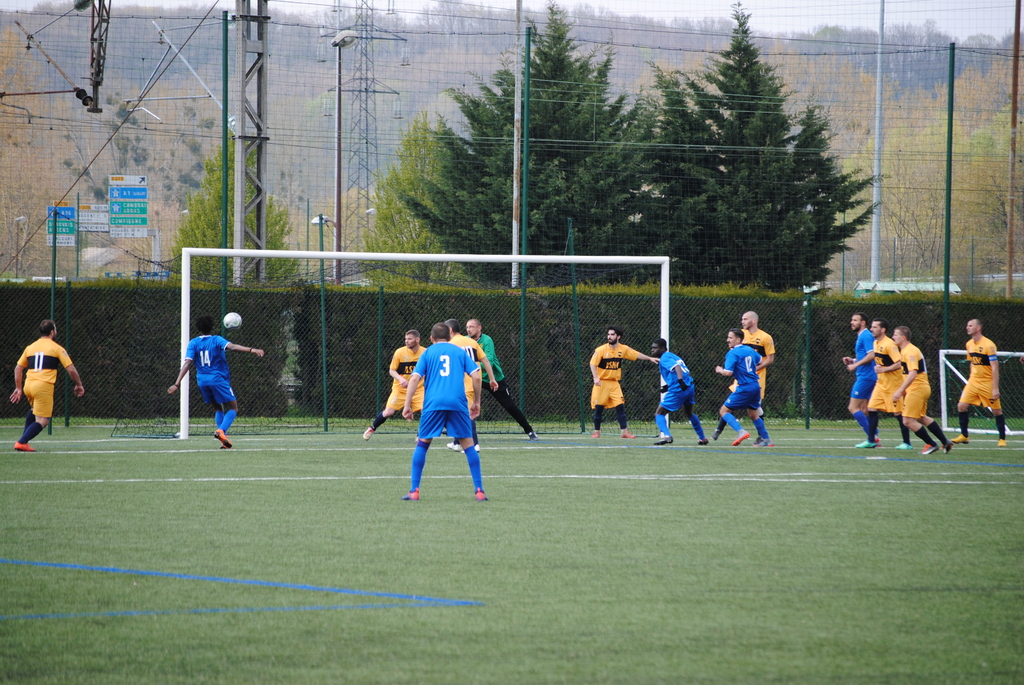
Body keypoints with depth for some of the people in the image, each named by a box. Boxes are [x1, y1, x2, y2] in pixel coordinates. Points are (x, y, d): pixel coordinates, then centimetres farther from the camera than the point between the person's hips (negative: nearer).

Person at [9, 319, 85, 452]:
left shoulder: (30, 348, 17)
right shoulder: (57, 349, 3)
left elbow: (18, 368, 20)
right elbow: (71, 370, 0)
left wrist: (18, 388, 26)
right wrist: (79, 385, 14)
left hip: (28, 386, 6)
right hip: (44, 386, -6)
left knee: (34, 410, 33)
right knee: (42, 421, -5)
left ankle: (24, 439, 26)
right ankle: (22, 442, -20)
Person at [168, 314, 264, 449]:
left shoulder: (193, 343, 5)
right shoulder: (216, 340, -3)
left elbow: (187, 363, -4)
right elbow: (232, 347, -21)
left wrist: (177, 384, -8)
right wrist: (251, 350, -32)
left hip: (202, 381, 4)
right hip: (218, 379, -4)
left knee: (218, 409, 20)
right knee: (232, 409, 2)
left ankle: (223, 439, 6)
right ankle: (221, 431, -25)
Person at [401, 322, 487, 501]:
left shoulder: (428, 353, 14)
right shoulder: (459, 352, 15)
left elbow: (414, 378, 2)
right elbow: (476, 376, 6)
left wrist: (407, 405, 2)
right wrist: (476, 402, 15)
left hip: (433, 404, 0)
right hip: (458, 403, 0)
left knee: (422, 444, 11)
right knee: (468, 444, 7)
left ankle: (414, 491, 5)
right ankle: (479, 490, 1)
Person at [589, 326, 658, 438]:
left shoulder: (623, 349, 0)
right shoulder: (601, 350, -11)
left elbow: (637, 355, 10)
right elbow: (593, 364, -12)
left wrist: (650, 358, 3)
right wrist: (595, 378, -24)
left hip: (614, 383, 3)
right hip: (601, 382, -3)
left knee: (620, 406, -5)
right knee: (599, 408, 0)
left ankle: (625, 431, -2)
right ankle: (596, 432, 13)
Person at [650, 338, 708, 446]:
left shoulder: (664, 358, -7)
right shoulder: (671, 356, 20)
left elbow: (677, 366, -25)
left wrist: (680, 381, -41)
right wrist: (667, 386, 21)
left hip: (678, 389, -9)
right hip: (689, 388, 9)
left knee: (659, 414, -2)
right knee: (689, 413, 31)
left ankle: (665, 435, -25)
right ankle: (702, 438, 37)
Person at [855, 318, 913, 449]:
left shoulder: (889, 345, -19)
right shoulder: (876, 343, 8)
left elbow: (899, 364, -24)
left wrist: (883, 369, -21)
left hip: (893, 384, -9)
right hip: (881, 383, 9)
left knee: (898, 413, -3)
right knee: (872, 409, 3)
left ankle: (907, 443, 5)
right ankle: (871, 441, 9)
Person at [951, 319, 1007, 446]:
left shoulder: (988, 345, -16)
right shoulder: (969, 344, 6)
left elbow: (995, 368, -17)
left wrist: (995, 389, -20)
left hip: (988, 383, -6)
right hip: (974, 381, 6)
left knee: (997, 411, 1)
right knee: (962, 406, -6)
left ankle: (1002, 439, 13)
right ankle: (964, 436, 5)